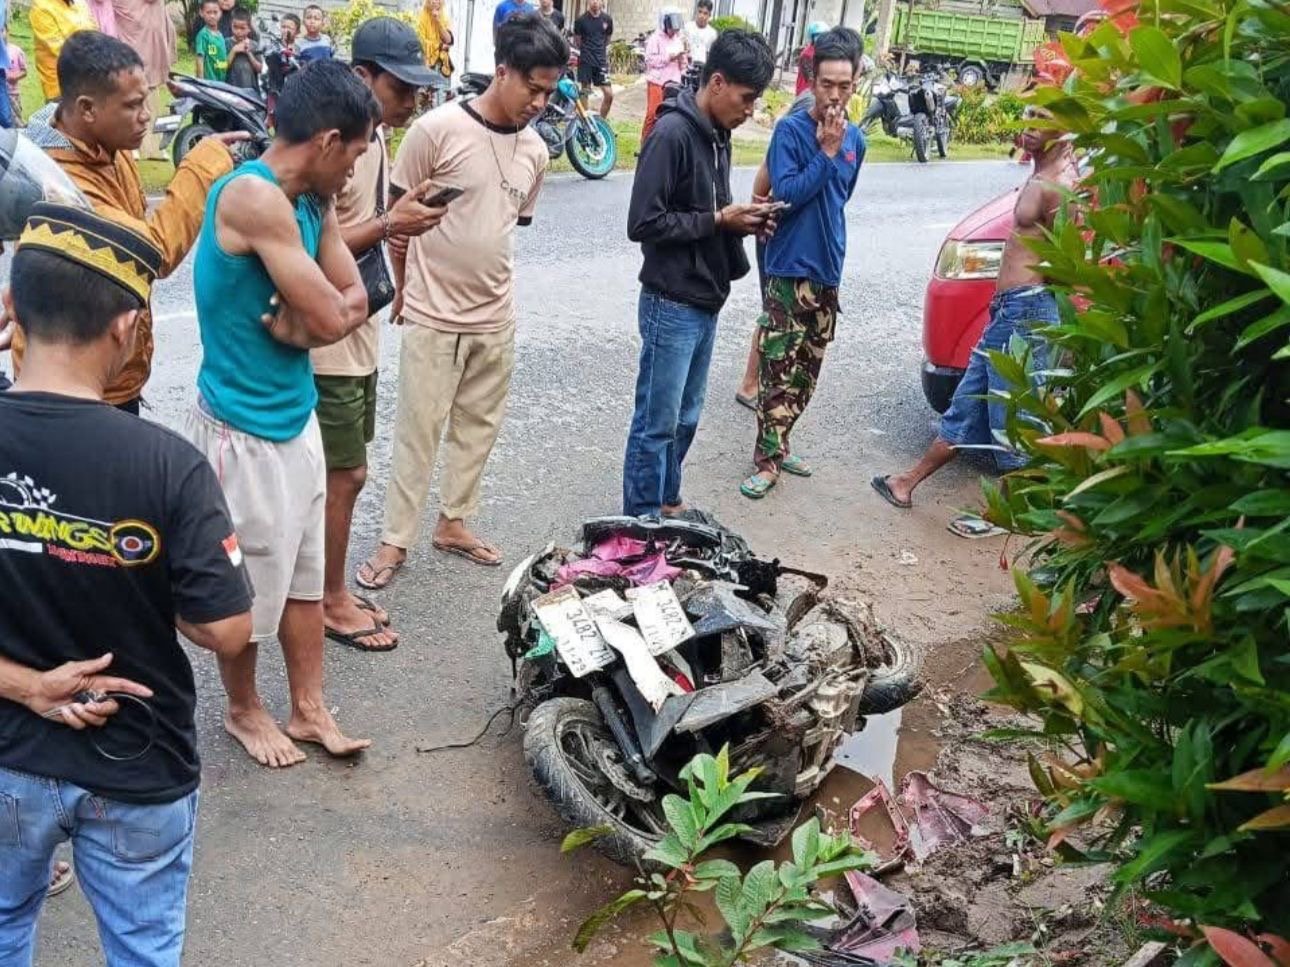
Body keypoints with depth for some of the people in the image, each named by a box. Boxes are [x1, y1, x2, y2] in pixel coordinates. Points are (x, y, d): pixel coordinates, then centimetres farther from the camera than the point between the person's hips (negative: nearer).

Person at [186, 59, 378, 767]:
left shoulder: (309, 201, 4)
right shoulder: (253, 198, -25)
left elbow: (354, 301, 2)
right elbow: (330, 319, -23)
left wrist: (300, 318, -16)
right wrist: (309, 314, -2)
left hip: (295, 416, 8)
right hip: (244, 430, -8)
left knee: (305, 571, 17)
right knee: (249, 584, 10)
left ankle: (308, 709, 31)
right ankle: (242, 710, 32)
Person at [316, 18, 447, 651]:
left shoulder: (375, 136, 9)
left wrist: (401, 220, 0)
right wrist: (388, 225, -25)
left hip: (360, 334, 9)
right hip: (328, 340, -9)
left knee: (340, 472, 16)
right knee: (345, 474, 0)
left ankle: (332, 590, 29)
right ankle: (332, 601, 16)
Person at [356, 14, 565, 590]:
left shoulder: (535, 151, 2)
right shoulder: (437, 129, -14)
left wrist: (481, 278, 13)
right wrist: (407, 287, 5)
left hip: (495, 318, 5)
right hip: (432, 316, -5)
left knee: (478, 428, 16)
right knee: (418, 433, 5)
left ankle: (453, 523, 33)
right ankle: (396, 540, 18)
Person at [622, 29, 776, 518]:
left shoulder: (718, 135, 10)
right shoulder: (672, 133, -17)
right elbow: (644, 222, -22)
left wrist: (741, 220, 1)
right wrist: (718, 220, -16)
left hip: (706, 303, 9)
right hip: (672, 305, -8)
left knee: (685, 418, 18)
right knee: (656, 423, 2)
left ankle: (667, 503, 33)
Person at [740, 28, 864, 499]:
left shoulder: (854, 138, 8)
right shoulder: (790, 130, -10)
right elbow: (785, 194, -19)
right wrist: (826, 151, -19)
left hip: (828, 270, 6)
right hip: (789, 270, -6)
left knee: (807, 371, 12)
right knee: (780, 370, -6)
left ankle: (777, 445, 25)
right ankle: (768, 461, 1)